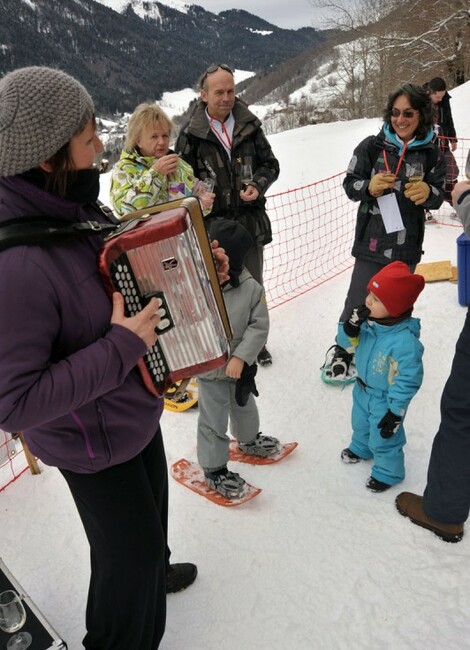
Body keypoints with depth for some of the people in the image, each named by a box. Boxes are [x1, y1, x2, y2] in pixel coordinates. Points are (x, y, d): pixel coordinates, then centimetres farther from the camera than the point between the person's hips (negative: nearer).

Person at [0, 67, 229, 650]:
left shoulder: (73, 206, -8)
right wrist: (120, 347, -32)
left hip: (135, 407, 8)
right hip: (92, 441, -8)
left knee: (150, 503, 32)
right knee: (127, 541, 15)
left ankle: (151, 572, 64)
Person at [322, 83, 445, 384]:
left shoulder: (432, 154, -2)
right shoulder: (372, 146, -6)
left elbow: (438, 195, 5)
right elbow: (350, 184, -1)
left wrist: (427, 192, -19)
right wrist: (369, 186, -23)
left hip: (408, 246, 2)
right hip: (372, 242, -2)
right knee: (358, 303, 3)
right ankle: (343, 350, 25)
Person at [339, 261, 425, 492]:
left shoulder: (404, 341, -37)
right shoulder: (368, 320, -18)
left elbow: (409, 380, -29)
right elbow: (346, 342, -5)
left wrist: (395, 412, -22)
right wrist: (351, 328, -28)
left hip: (384, 400, -7)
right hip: (362, 390, 7)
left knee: (383, 438, 15)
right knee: (360, 424, 32)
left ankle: (387, 472, 43)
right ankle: (360, 448, 63)